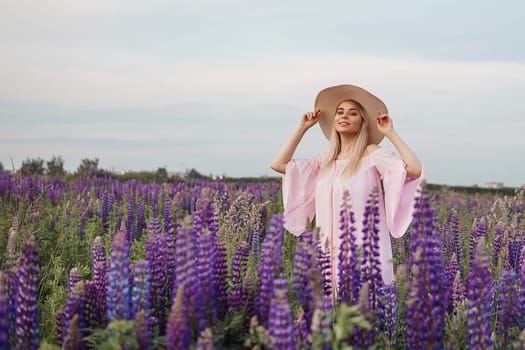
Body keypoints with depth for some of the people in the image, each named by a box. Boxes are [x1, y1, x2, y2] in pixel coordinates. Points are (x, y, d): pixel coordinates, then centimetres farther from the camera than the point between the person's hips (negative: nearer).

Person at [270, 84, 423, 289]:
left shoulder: (372, 154, -2)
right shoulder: (325, 161, 15)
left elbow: (415, 169, -16)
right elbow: (278, 164, 10)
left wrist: (391, 134, -8)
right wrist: (303, 128, 13)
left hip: (365, 250, -5)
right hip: (331, 252, 5)